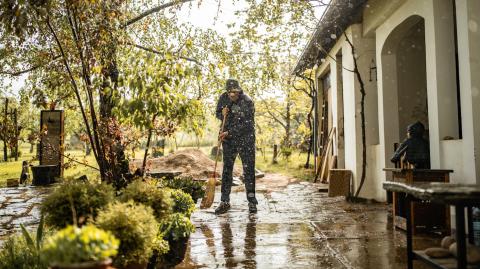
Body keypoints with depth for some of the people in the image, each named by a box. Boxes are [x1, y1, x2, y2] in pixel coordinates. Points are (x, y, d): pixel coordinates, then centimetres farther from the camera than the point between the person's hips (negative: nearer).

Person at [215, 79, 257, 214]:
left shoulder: (247, 101, -14)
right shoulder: (223, 98, 0)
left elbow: (245, 125, -17)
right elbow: (217, 113, 15)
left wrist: (229, 133, -19)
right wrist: (222, 114, -9)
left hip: (246, 138, -4)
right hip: (228, 138, 4)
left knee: (249, 170, -1)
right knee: (226, 169, 5)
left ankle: (252, 202, 8)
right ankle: (225, 202, 12)